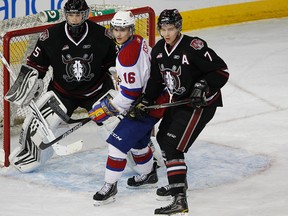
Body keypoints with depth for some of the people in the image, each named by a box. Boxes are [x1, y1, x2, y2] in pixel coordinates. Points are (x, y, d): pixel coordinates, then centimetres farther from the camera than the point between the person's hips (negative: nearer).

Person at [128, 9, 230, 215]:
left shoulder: (193, 47, -23)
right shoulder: (158, 50, 1)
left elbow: (222, 70, -20)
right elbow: (156, 80, 12)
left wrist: (203, 86, -30)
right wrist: (144, 103, 2)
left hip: (202, 103, -9)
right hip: (179, 100, 10)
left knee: (173, 146, -18)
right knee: (163, 137, 24)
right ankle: (178, 181, 45)